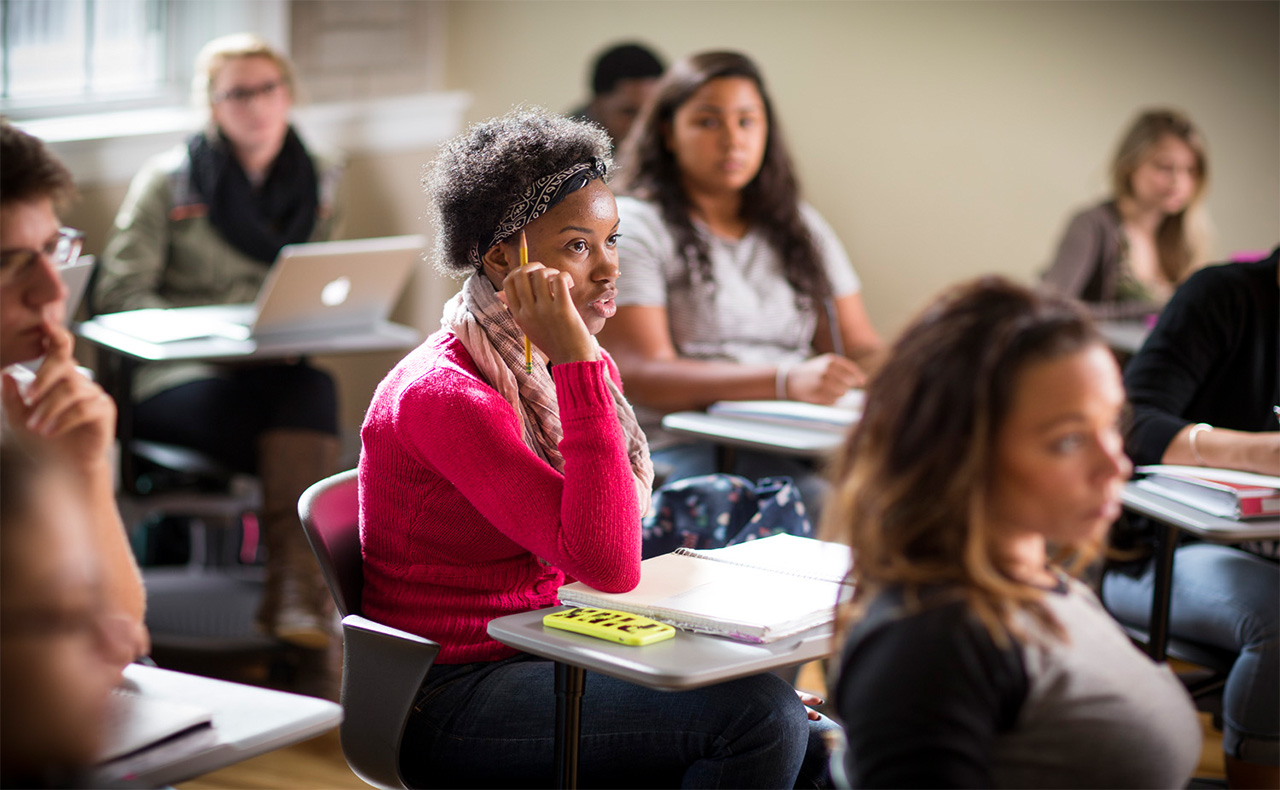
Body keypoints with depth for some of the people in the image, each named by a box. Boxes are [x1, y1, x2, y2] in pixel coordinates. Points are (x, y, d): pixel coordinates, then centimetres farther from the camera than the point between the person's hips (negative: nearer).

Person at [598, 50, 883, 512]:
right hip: (682, 448, -6)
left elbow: (860, 348, 21)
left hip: (796, 446, 6)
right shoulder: (631, 227, 3)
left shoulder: (802, 228, 24)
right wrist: (786, 382, -23)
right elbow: (644, 376, -9)